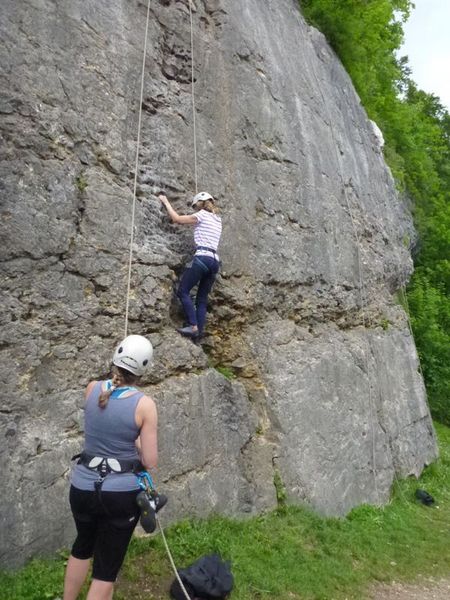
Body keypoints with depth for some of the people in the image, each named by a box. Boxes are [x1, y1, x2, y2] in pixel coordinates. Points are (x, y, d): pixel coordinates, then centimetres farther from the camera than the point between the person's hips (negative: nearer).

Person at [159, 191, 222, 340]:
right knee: (202, 298, 7)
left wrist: (166, 202, 18)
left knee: (183, 291, -3)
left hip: (202, 258, -8)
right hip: (215, 261, 8)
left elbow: (176, 218, 6)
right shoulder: (218, 219, 23)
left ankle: (193, 327, -14)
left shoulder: (202, 215, 3)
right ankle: (199, 332, 0)